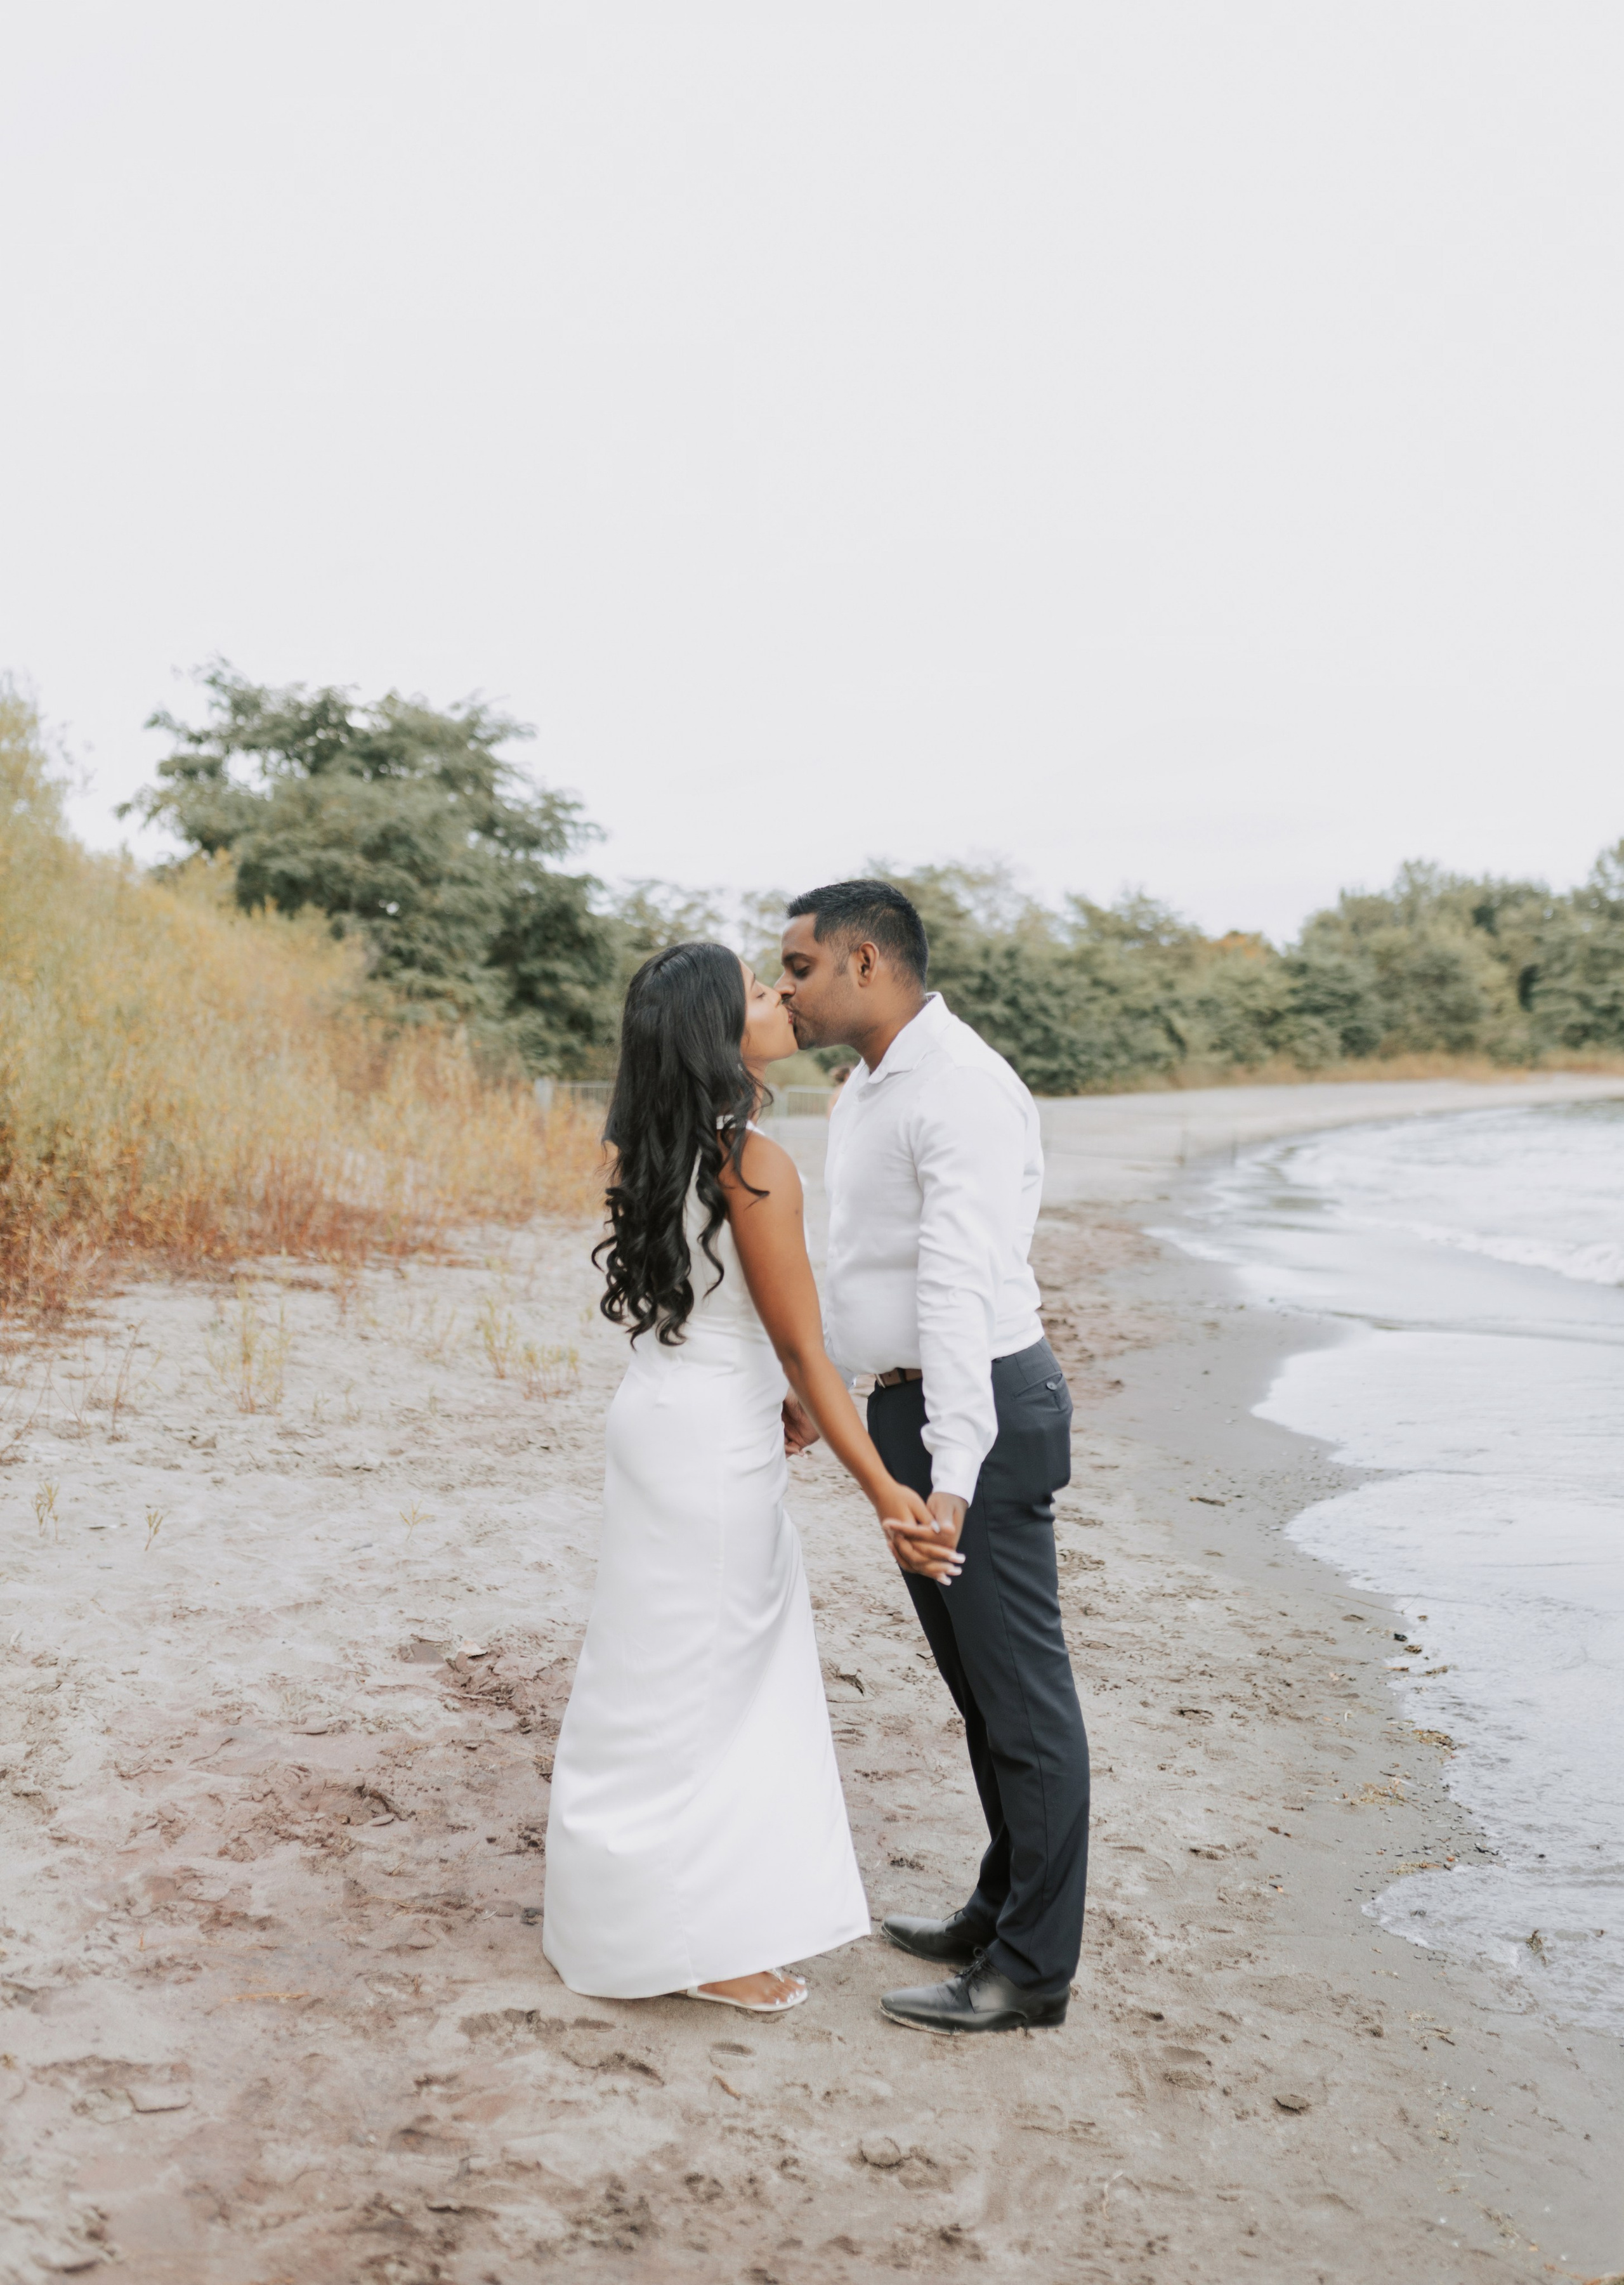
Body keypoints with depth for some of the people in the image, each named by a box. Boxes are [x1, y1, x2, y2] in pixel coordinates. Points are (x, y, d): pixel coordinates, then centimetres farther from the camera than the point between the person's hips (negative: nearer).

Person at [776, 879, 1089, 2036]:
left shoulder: (962, 1090, -19)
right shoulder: (867, 1088, 12)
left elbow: (963, 1286, -30)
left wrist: (951, 1473, -36)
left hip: (982, 1408, -10)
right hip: (904, 1408, 10)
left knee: (1022, 1692, 0)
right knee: (978, 1684, 19)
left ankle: (1032, 1969, 11)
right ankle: (1004, 1908, 34)